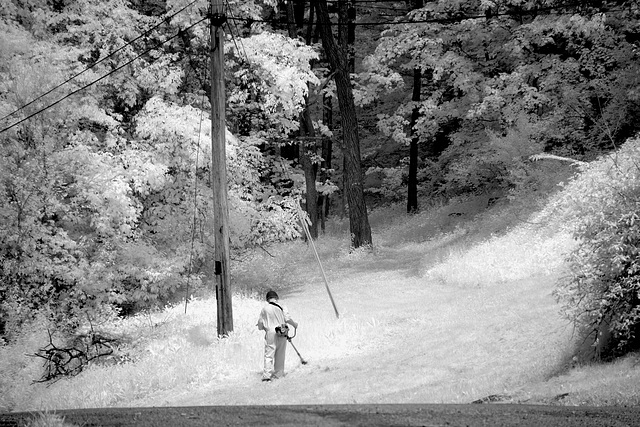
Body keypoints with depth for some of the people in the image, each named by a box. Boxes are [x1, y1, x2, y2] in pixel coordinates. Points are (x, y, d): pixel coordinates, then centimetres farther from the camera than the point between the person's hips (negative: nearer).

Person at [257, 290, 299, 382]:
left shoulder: (264, 309, 1)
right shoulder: (282, 307, 2)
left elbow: (260, 322, 6)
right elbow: (287, 319, -3)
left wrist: (262, 327, 27)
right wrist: (295, 324, 16)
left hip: (270, 333, -2)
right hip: (282, 334, 2)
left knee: (269, 355, -4)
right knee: (280, 355, 13)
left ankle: (267, 375, -16)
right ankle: (278, 373, 17)